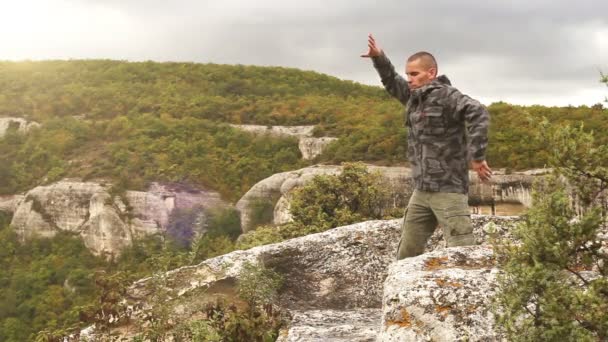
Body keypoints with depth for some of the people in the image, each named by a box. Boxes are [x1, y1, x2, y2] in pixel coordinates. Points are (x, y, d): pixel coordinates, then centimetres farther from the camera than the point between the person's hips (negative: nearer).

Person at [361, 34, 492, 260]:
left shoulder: (446, 95, -13)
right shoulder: (414, 96, 11)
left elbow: (479, 114, -26)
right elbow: (392, 83, 27)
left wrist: (477, 156, -26)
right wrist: (379, 58, 12)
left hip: (448, 189, -8)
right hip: (421, 191, 8)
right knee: (407, 253, 13)